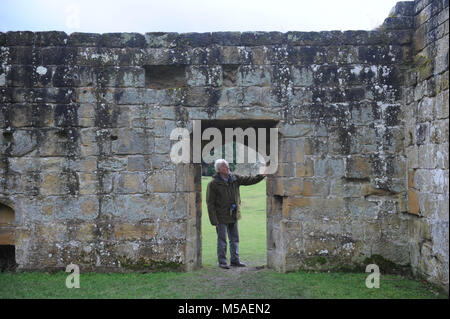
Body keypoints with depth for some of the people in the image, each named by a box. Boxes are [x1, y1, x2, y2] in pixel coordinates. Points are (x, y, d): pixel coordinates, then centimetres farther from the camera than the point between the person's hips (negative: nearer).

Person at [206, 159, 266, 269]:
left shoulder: (234, 178, 3)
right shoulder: (213, 184, -13)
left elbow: (248, 180, 5)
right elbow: (210, 203, -13)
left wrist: (261, 176, -11)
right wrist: (214, 221, -15)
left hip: (233, 216, 6)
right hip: (221, 217, -6)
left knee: (235, 239, 14)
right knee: (222, 240, 3)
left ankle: (235, 260, 27)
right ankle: (222, 262, 15)